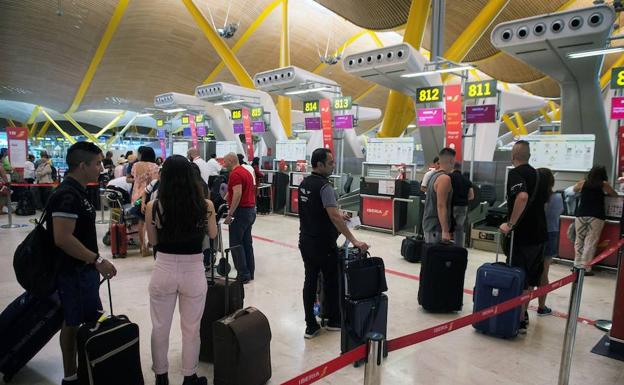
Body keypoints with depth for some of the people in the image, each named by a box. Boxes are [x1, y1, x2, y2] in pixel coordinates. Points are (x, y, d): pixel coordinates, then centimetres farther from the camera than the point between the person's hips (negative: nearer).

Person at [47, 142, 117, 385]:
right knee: (76, 324, 2)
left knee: (75, 322, 18)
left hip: (82, 270, 10)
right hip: (74, 272, -10)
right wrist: (97, 260, -25)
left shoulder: (76, 191, 10)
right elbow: (62, 238, -28)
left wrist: (93, 261, 20)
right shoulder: (68, 195, -21)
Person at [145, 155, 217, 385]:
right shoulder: (205, 206, -12)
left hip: (163, 271, 1)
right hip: (194, 273, 0)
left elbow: (153, 241, 4)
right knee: (191, 329, 17)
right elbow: (212, 234, 6)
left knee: (160, 328, 20)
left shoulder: (153, 207, -11)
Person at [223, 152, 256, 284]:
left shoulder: (235, 174, -14)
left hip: (240, 211, -9)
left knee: (236, 244, -2)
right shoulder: (246, 172, 16)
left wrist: (230, 214, -23)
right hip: (251, 210, 10)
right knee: (247, 242, 13)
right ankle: (250, 272, 19)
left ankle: (243, 275, 0)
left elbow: (237, 194, -24)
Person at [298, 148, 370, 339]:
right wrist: (354, 241, -27)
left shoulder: (304, 183, 6)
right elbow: (334, 218, -28)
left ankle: (311, 326, 15)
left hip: (305, 241, 7)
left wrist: (337, 216, 20)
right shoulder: (324, 186, -20)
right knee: (331, 281, 10)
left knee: (310, 281, 10)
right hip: (323, 244, -7)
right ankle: (333, 320, 26)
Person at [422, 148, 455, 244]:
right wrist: (445, 230, -24)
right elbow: (441, 206, -23)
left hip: (430, 224, 9)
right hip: (436, 227, -9)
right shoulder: (445, 178, -17)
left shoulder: (434, 175, 12)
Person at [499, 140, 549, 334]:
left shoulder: (515, 173, -14)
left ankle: (520, 321, 4)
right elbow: (543, 201, 21)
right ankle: (523, 313, 29)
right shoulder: (538, 175, 12)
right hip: (538, 234, 8)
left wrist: (510, 224, -27)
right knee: (529, 278, 17)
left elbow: (522, 196, -32)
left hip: (522, 236, -8)